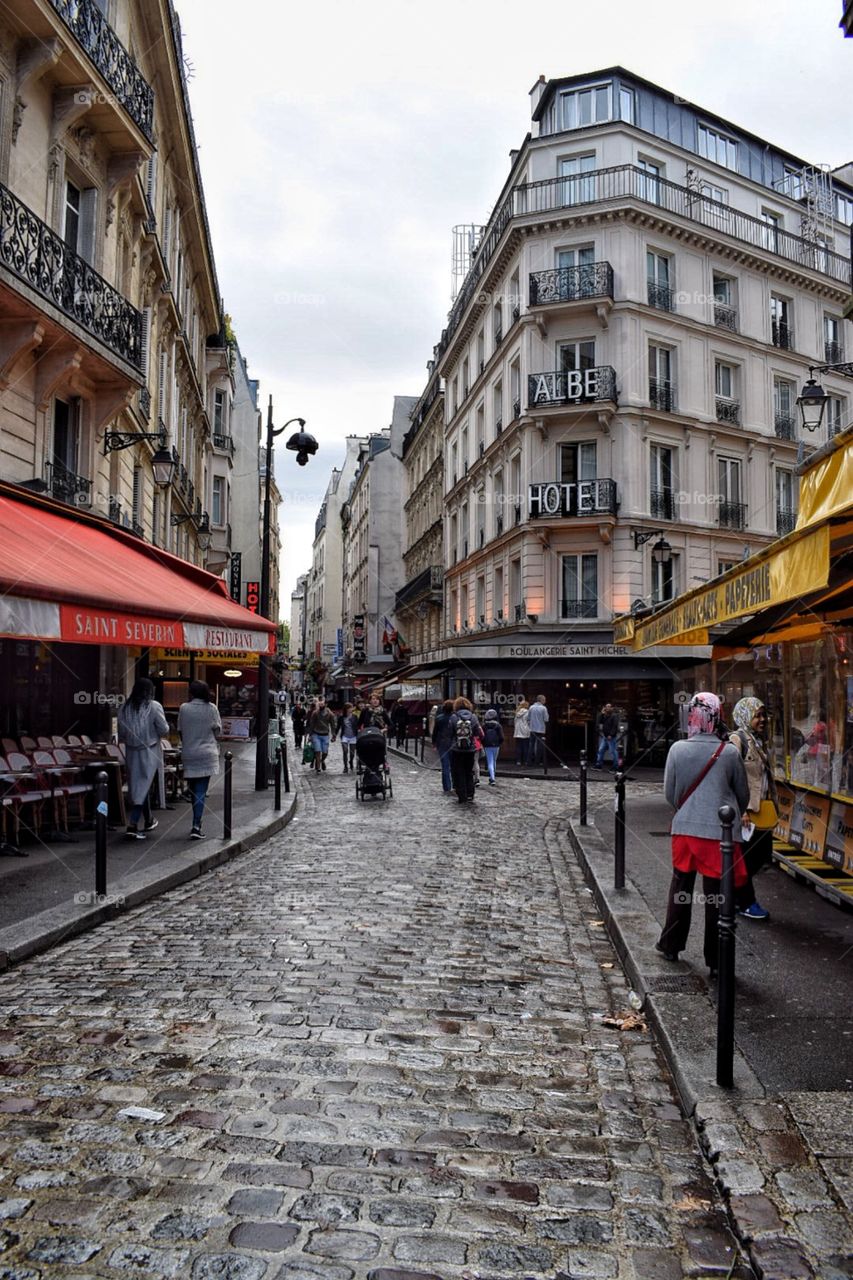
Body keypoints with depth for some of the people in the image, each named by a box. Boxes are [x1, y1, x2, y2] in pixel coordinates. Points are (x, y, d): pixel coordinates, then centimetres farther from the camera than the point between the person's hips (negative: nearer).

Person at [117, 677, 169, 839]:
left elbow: (121, 733, 6)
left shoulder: (125, 708, 1)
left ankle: (148, 820, 31)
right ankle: (132, 826, -11)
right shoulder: (153, 706, -12)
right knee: (143, 787, -2)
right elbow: (164, 729, -11)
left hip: (131, 752, 5)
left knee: (137, 785, 17)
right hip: (149, 752, -5)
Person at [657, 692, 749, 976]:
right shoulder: (730, 752, -10)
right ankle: (716, 961, 13)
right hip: (720, 832, -2)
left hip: (684, 829, 2)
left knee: (680, 887, 19)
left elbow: (669, 793, 1)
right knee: (717, 896, 6)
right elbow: (743, 794, 3)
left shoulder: (678, 750, -7)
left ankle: (670, 945, 31)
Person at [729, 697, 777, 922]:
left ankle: (734, 893, 28)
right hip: (746, 811, -9)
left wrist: (773, 803, 17)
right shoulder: (737, 740, -13)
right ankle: (745, 903, 16)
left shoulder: (759, 741, 15)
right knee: (745, 857, 2)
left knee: (762, 854, 14)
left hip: (761, 810, 9)